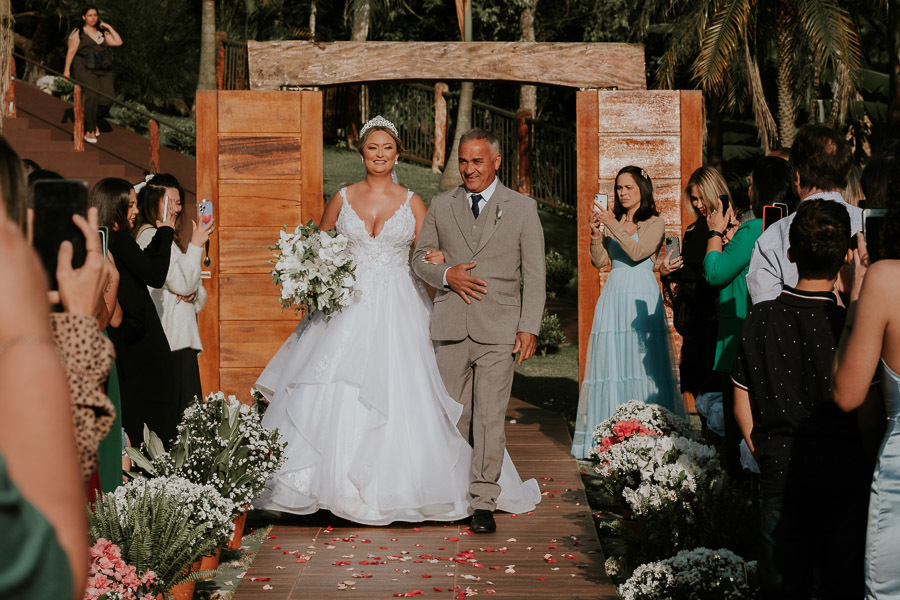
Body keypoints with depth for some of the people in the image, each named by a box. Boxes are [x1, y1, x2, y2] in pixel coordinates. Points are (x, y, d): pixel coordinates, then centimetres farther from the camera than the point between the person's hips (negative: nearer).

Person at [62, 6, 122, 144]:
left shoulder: (102, 33, 18)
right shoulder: (78, 33, 4)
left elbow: (118, 42, 9)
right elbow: (71, 51, -3)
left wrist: (109, 27, 8)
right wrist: (67, 69, -11)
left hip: (103, 71, 5)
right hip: (85, 69, -4)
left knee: (107, 99, -13)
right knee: (92, 95, -25)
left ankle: (94, 120, 17)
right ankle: (89, 131, -19)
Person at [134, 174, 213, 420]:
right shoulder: (152, 237, -8)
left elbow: (191, 288, 22)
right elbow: (182, 283, -14)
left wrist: (193, 294, 0)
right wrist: (196, 245, -6)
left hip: (182, 340, 10)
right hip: (173, 343, -10)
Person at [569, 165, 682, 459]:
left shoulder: (654, 223, 3)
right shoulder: (613, 221, 15)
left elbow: (638, 253, -13)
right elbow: (599, 261, 7)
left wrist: (614, 227, -15)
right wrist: (596, 234, -7)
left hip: (641, 297, -4)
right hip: (614, 294, 4)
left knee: (642, 359, -6)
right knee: (611, 359, 1)